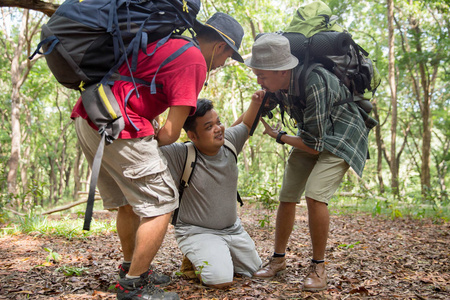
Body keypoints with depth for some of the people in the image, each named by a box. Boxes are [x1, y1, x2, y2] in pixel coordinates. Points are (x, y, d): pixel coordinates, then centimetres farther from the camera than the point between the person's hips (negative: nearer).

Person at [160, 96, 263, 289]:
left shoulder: (229, 142, -7)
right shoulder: (182, 155, -25)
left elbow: (246, 124, 12)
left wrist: (256, 103, -4)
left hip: (232, 228, 6)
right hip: (197, 231, -6)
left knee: (254, 270, 17)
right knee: (221, 279, -25)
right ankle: (193, 259, 6)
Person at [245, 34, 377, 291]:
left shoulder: (313, 83, -35)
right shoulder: (278, 83, -12)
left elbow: (314, 145, -29)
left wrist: (279, 137, -14)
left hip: (342, 135, -7)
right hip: (312, 134, 8)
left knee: (315, 195, -24)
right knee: (287, 197, 3)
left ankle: (319, 267, -3)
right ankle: (278, 260, 21)